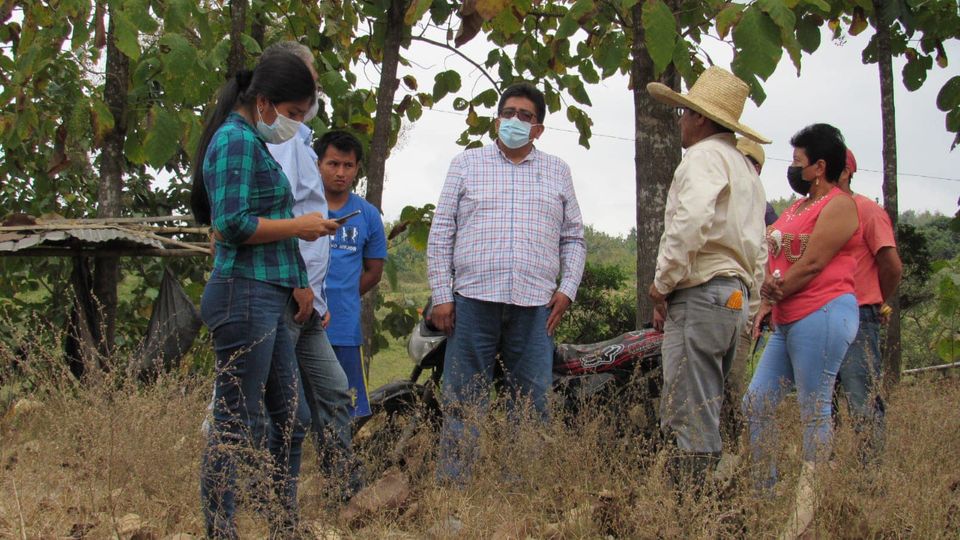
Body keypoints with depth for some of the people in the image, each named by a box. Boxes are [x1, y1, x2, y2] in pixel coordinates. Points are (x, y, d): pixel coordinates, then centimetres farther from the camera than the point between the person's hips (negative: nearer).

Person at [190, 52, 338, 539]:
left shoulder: (252, 142, 18)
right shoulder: (238, 140, -12)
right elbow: (232, 224, -20)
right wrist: (298, 226, -11)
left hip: (266, 300, 10)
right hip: (246, 294, -10)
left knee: (293, 420, 14)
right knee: (236, 428, -5)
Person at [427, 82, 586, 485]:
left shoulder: (557, 172, 17)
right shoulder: (466, 164, 11)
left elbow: (573, 238, 19)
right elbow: (441, 235, 7)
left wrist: (567, 289, 4)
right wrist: (441, 295, -2)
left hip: (535, 305, 2)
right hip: (473, 300, -2)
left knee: (531, 406, 2)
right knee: (463, 404, -2)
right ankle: (451, 488, 2)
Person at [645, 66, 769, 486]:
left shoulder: (704, 157, -7)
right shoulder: (745, 168, 25)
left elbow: (691, 223, -23)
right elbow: (758, 251, 25)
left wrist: (662, 283, -13)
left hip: (701, 292, -10)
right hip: (735, 294, 10)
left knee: (689, 419, -11)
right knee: (702, 415, 12)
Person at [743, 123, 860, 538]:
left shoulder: (838, 205, -8)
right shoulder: (798, 207, 21)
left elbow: (811, 265, -14)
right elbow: (778, 262, 20)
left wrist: (776, 292, -3)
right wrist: (766, 305, 6)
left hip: (822, 313, -10)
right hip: (789, 319, 10)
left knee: (814, 411, -5)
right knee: (757, 403, 7)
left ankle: (809, 505, -1)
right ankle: (762, 492, 14)